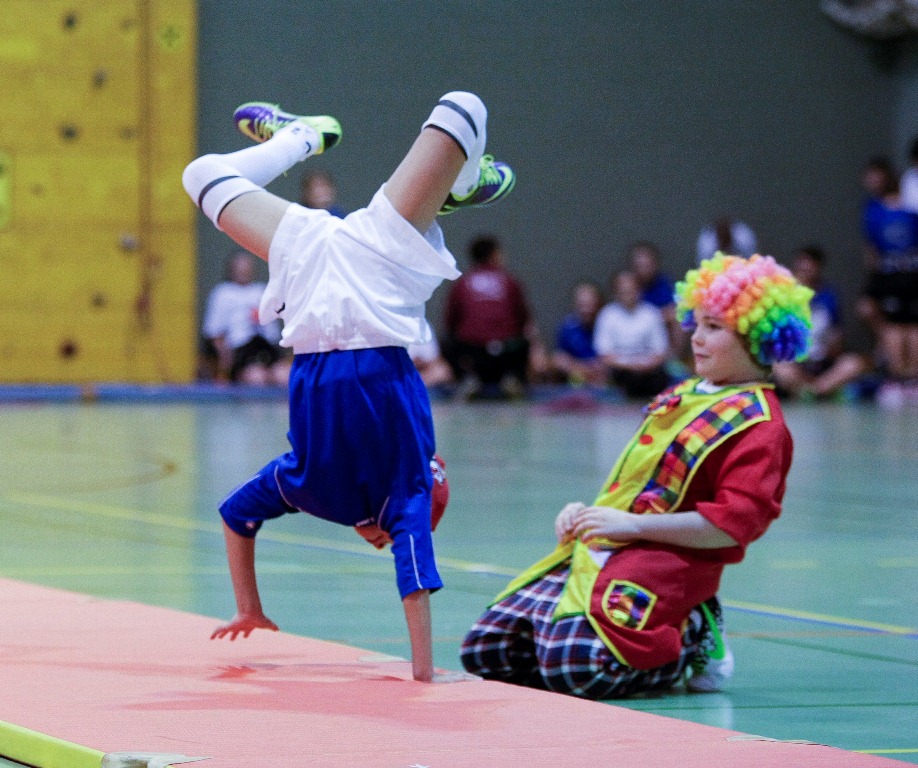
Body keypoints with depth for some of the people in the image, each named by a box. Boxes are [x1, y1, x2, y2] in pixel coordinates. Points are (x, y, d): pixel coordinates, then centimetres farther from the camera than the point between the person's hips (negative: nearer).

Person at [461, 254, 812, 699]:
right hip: (597, 548, 9)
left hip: (665, 560, -9)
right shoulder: (681, 395, 20)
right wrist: (589, 512, 11)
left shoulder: (756, 424, -8)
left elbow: (735, 523, -19)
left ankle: (695, 639, -2)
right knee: (484, 650, 0)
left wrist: (634, 525, -20)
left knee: (572, 667, -30)